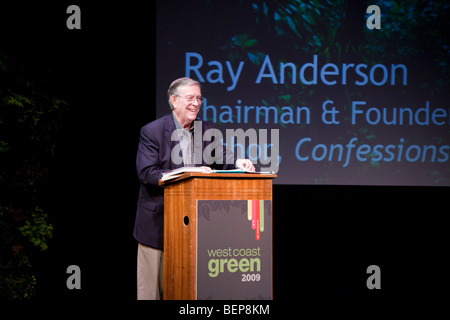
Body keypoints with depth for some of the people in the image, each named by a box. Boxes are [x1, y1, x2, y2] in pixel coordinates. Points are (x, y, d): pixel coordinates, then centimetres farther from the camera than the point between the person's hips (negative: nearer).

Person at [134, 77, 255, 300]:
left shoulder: (206, 131, 9)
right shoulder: (152, 131, -8)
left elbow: (221, 159, 1)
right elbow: (146, 173, -17)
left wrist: (237, 163, -23)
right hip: (157, 221, -4)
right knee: (151, 288, 2)